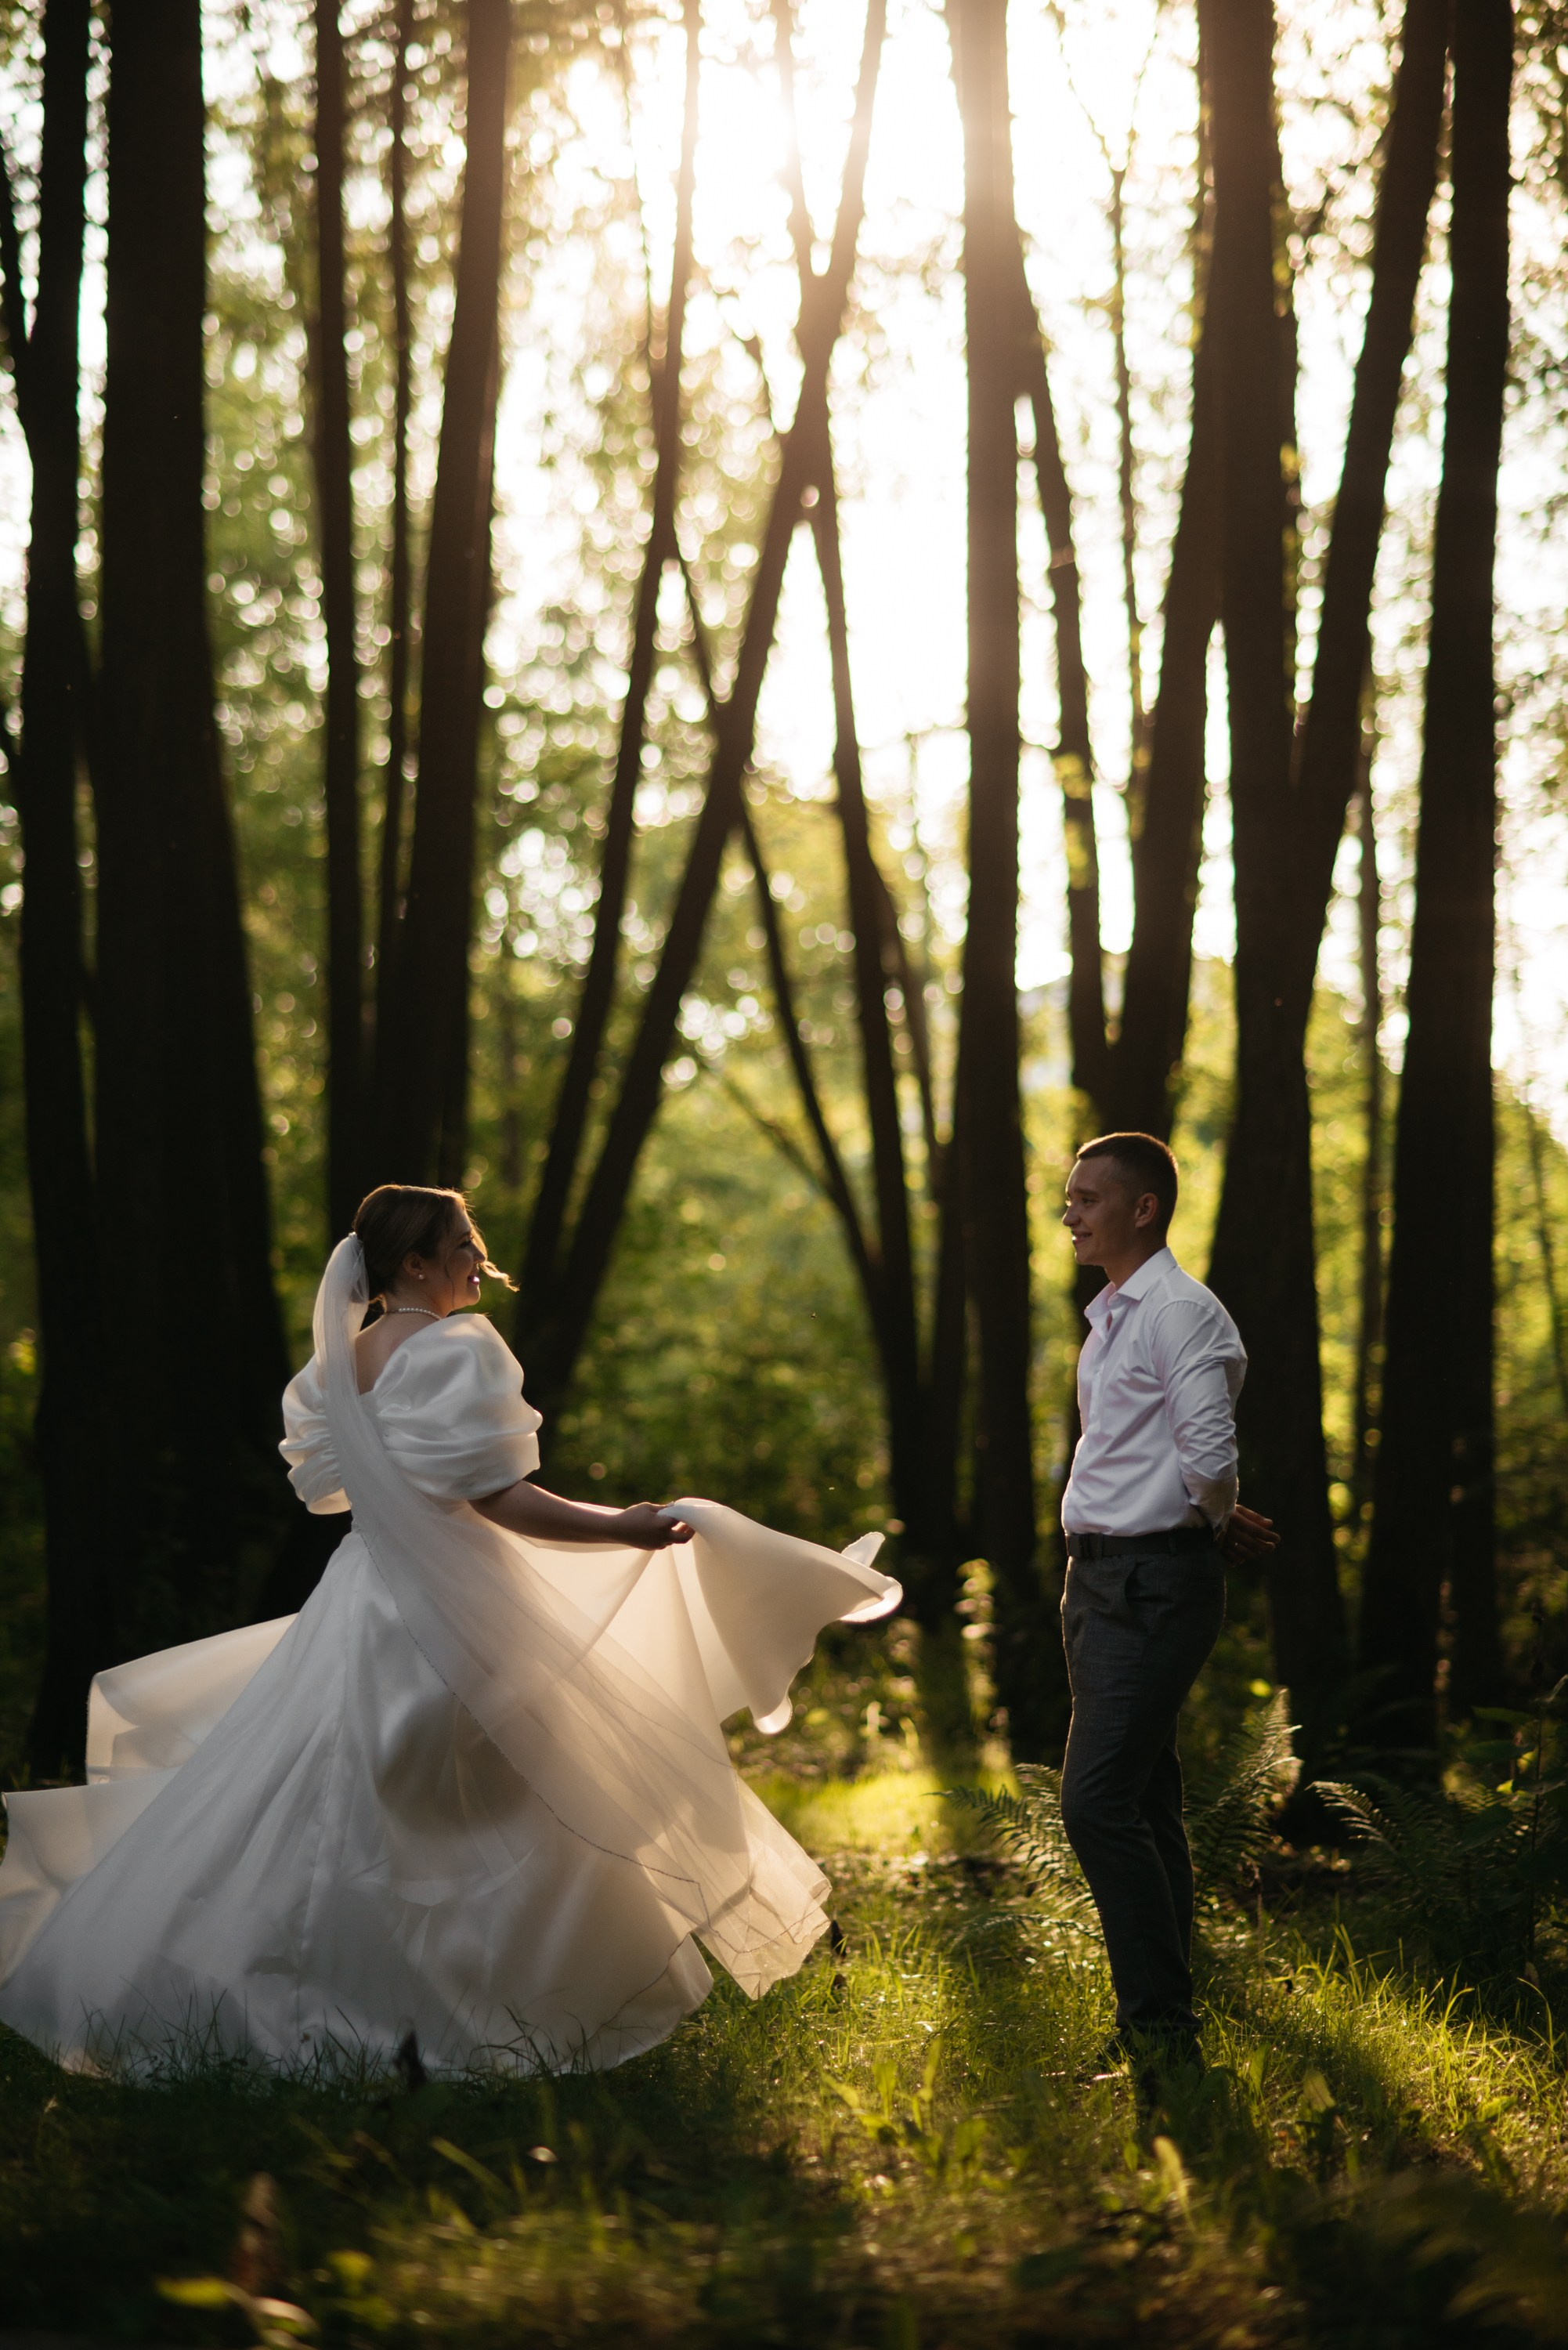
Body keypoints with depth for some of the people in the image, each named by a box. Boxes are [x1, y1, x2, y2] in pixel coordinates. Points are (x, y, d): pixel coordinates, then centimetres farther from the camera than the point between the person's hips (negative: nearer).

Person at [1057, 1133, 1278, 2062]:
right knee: (1145, 1804, 13)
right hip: (1102, 1576, 10)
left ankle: (1162, 2025, -11)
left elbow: (1209, 1460, -22)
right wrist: (1221, 1521, 14)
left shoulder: (1182, 1312, -14)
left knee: (1099, 1803, -15)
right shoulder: (1110, 1318, 16)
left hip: (1155, 1583, -10)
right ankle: (1161, 2018, 21)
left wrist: (1216, 1525, -3)